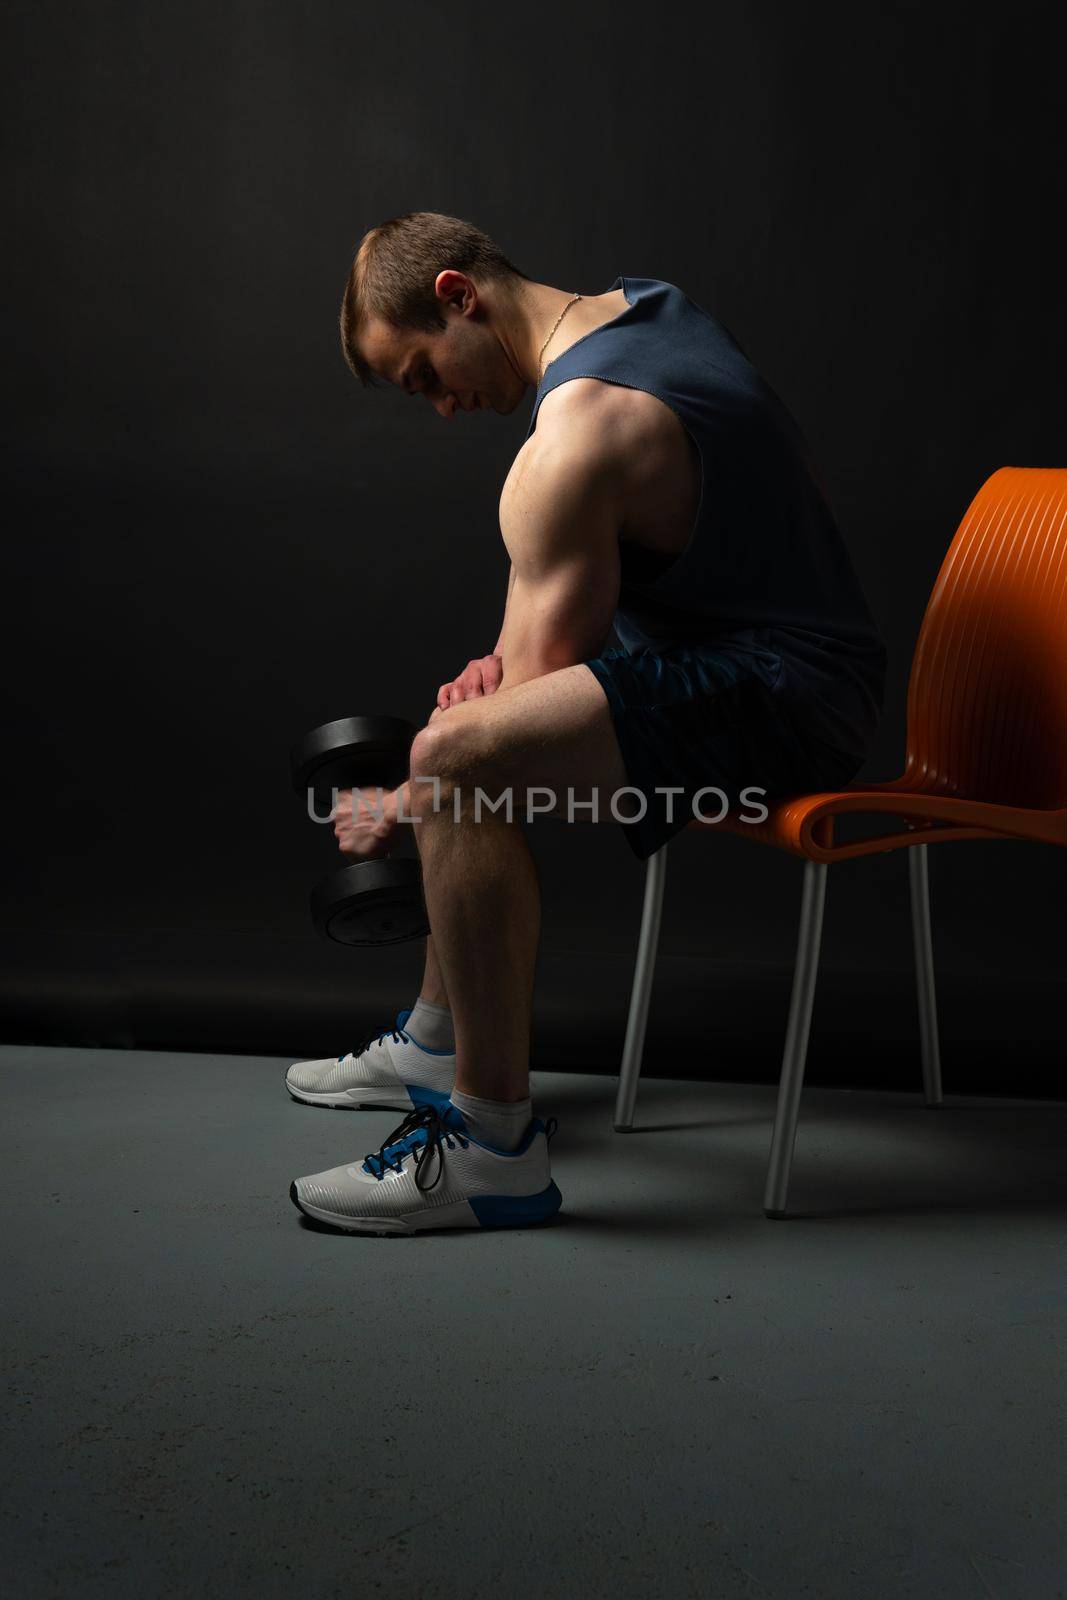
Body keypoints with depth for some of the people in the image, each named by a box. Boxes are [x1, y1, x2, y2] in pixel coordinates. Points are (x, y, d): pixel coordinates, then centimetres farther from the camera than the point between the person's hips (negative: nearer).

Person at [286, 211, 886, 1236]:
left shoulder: (576, 440, -19)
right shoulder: (645, 305, 12)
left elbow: (537, 692, -16)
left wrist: (396, 813, -3)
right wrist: (520, 655, 9)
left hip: (781, 700, -11)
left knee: (456, 756, -30)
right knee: (471, 738, 23)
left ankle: (493, 1147, -19)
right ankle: (438, 1044, 31)